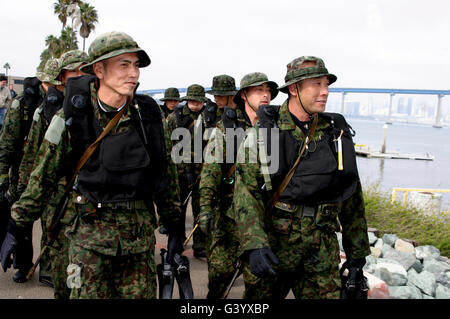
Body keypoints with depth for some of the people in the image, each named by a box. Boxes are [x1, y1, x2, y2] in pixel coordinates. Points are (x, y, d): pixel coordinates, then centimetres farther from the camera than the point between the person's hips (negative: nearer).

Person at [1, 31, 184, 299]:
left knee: (141, 294, 9)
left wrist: (174, 227, 12)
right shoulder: (72, 116, -7)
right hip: (90, 229, -2)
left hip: (140, 230, 3)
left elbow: (166, 172, 9)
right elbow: (44, 175, 1)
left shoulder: (148, 113, -1)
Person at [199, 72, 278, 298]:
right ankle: (214, 296, 24)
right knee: (222, 267, 1)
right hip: (231, 209, -3)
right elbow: (211, 167, -8)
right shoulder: (226, 126, -2)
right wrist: (205, 206, -16)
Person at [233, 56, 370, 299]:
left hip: (323, 251, 3)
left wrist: (357, 252, 12)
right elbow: (246, 188, -12)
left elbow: (353, 198, 12)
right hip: (274, 243, -2)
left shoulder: (337, 133, 7)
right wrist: (254, 244, -25)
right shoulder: (265, 132, -4)